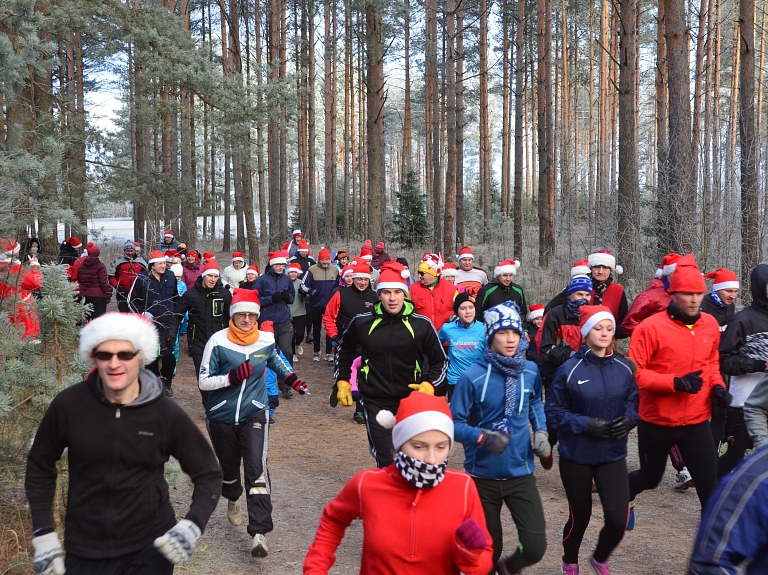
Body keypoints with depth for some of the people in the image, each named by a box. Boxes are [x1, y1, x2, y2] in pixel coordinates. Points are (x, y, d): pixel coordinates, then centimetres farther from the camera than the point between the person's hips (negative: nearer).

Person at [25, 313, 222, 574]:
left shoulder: (166, 414, -12)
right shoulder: (68, 405, -11)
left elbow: (208, 474, -3)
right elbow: (40, 466, 5)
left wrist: (192, 525, -18)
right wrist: (43, 533, 1)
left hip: (150, 547, -2)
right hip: (83, 551, 2)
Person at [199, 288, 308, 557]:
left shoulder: (267, 340, -2)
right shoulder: (218, 341, -13)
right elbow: (203, 382, -13)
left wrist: (291, 377, 16)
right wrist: (231, 377, -26)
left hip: (254, 414, 0)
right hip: (222, 417, 0)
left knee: (256, 469, -17)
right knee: (228, 468, 17)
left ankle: (259, 532, -18)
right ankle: (233, 500, 53)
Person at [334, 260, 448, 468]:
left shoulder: (422, 325, -6)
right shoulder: (361, 322, -4)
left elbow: (440, 360, 6)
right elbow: (345, 351, 16)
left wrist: (429, 384, -9)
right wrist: (343, 382, 13)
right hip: (375, 401, -1)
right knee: (385, 458, -7)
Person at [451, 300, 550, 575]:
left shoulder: (531, 371, -3)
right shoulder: (473, 376, -16)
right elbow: (454, 423, -11)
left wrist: (541, 431, 1)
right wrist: (483, 437, -28)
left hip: (520, 473, 2)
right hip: (483, 475, -2)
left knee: (535, 548, -5)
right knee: (488, 549, 12)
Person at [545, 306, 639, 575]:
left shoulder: (624, 368, -3)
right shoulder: (569, 370, -14)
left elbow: (634, 402, 8)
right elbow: (553, 412, -9)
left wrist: (629, 419, -13)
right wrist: (586, 424, -20)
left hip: (613, 454, 3)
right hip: (576, 455, -2)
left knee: (618, 519, -5)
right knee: (580, 516, 13)